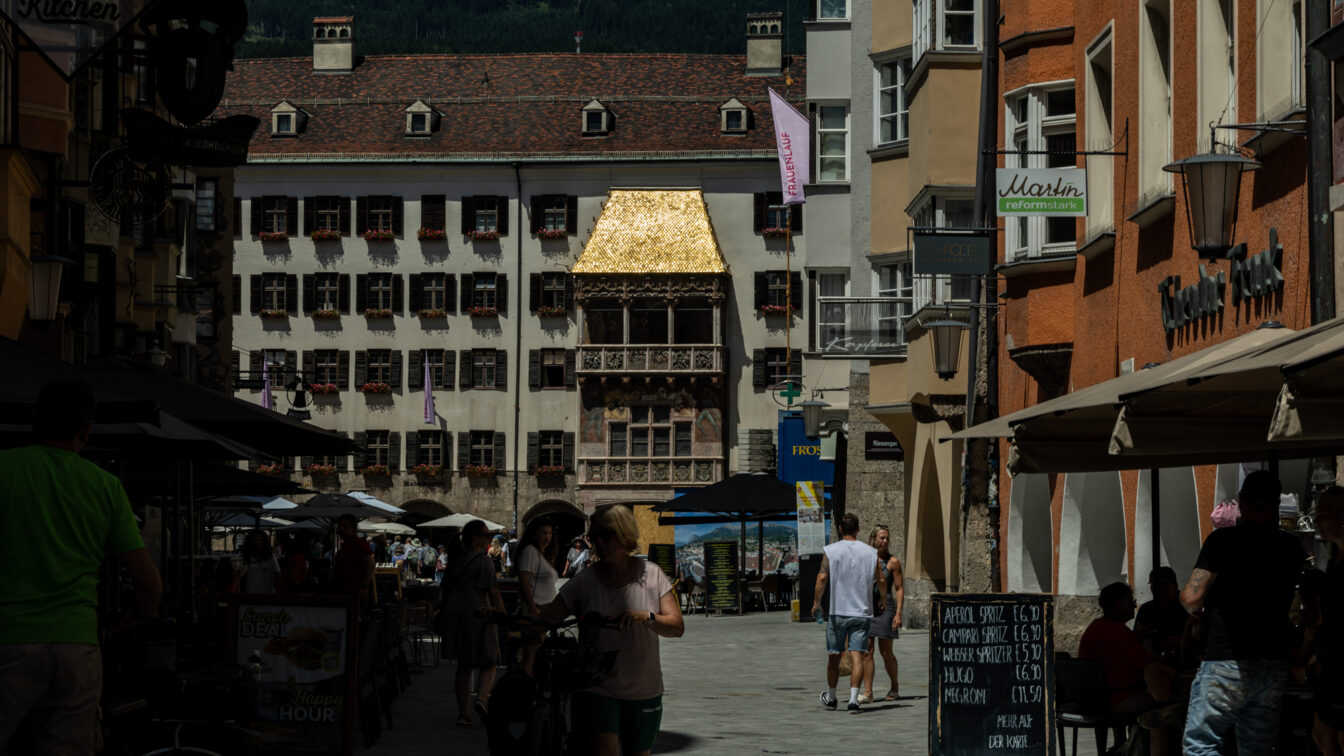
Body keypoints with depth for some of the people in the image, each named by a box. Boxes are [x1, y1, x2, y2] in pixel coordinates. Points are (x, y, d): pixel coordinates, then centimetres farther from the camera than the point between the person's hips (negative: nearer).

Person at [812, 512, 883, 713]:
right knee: (857, 655, -3)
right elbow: (881, 580, 6)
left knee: (834, 656, 12)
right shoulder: (871, 552, 3)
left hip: (838, 611, -1)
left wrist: (816, 602, -2)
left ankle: (830, 698, 25)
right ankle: (853, 698, -17)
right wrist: (883, 600, 24)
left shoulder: (831, 551, -3)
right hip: (862, 612, 1)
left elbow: (822, 578, -13)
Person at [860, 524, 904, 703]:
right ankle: (867, 692, -4)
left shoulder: (893, 562, 0)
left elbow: (899, 589, -3)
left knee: (886, 651, 0)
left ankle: (895, 687, 20)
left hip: (885, 607, -3)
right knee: (867, 650, -3)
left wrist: (898, 613, -12)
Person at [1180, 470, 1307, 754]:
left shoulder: (1224, 540, -9)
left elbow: (1191, 597, -11)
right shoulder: (1292, 548, 8)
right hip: (1275, 665, 6)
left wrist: (1194, 610, 7)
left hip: (1228, 664, -6)